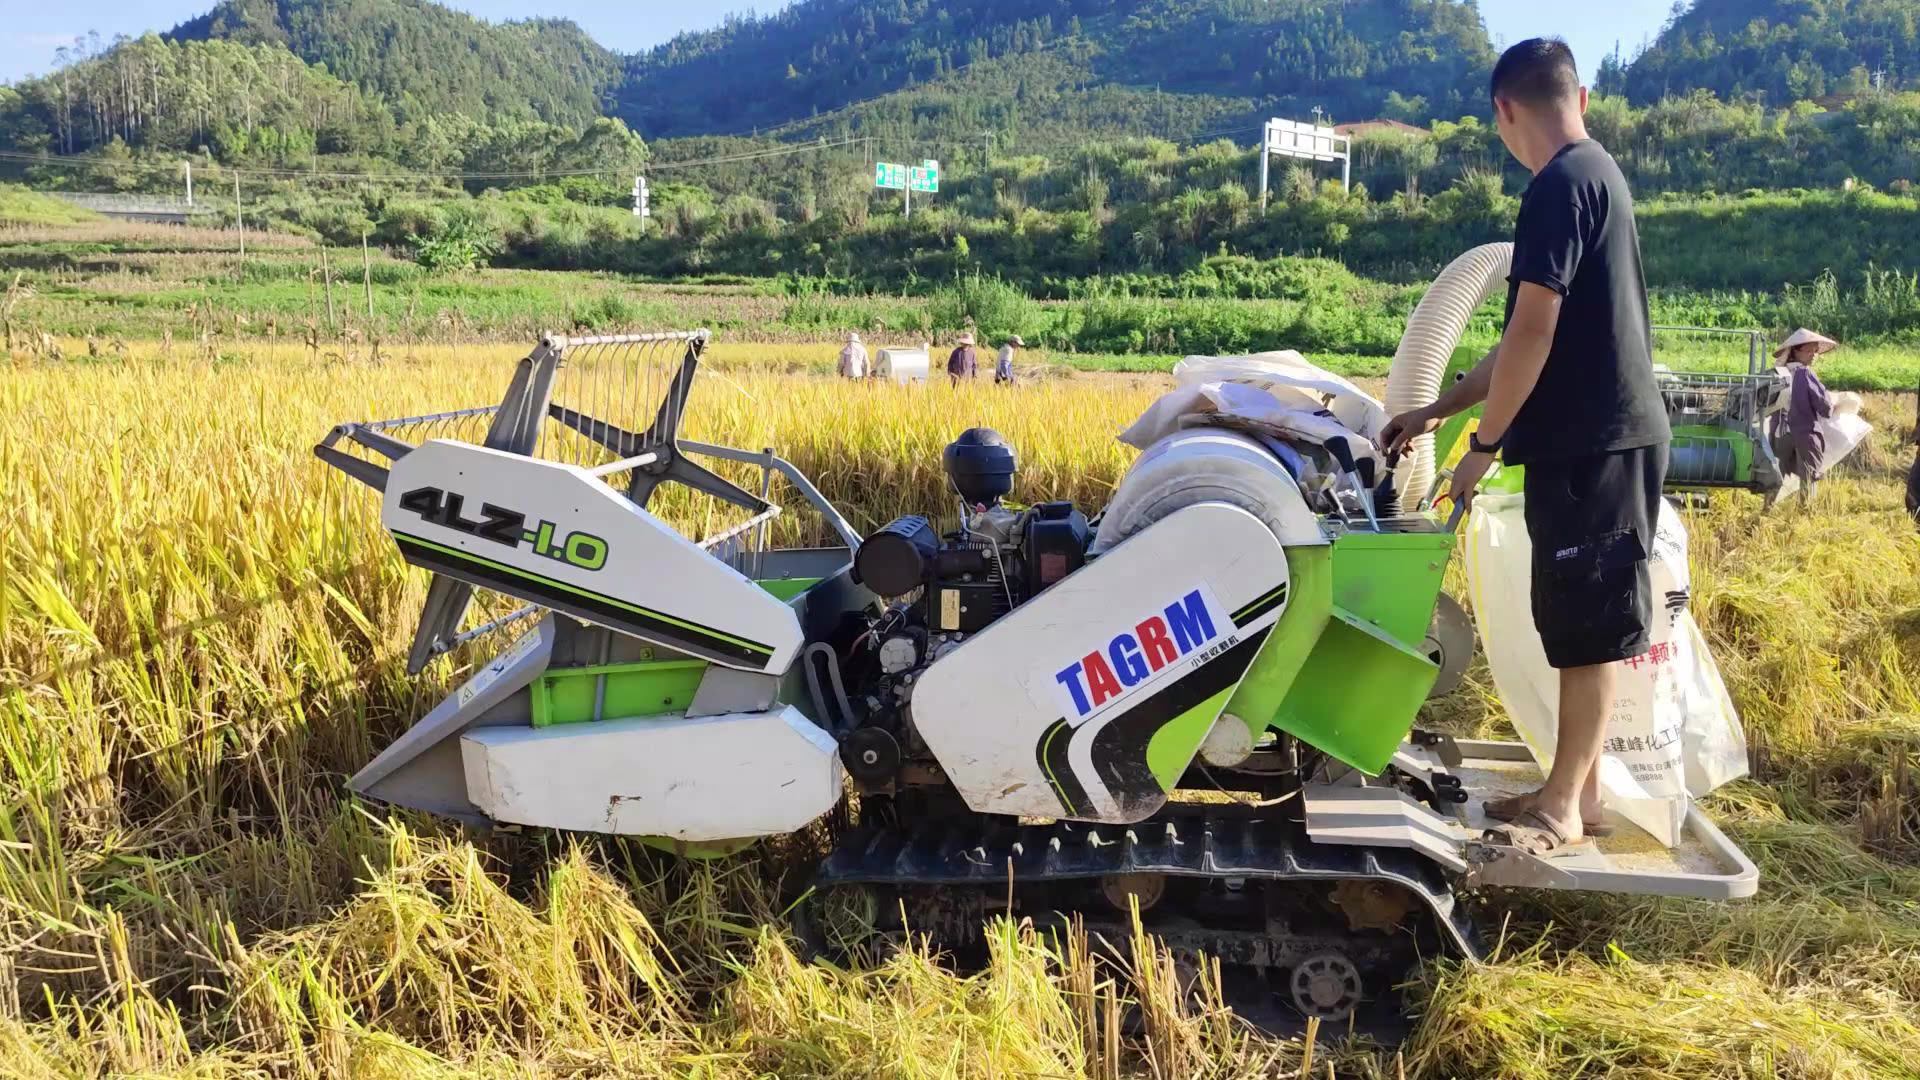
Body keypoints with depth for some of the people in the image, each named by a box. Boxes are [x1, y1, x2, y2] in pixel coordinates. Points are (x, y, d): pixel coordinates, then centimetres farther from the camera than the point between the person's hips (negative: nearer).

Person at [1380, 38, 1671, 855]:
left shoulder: (1561, 183, -13)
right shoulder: (1598, 174, 18)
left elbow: (1533, 334, -19)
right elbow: (1536, 336, 22)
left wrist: (1484, 444, -9)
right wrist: (1433, 412, 24)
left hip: (1590, 443, -10)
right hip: (1601, 435, 10)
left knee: (1590, 626, -2)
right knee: (1582, 623, 13)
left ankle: (1565, 807, 6)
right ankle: (1576, 788, 22)